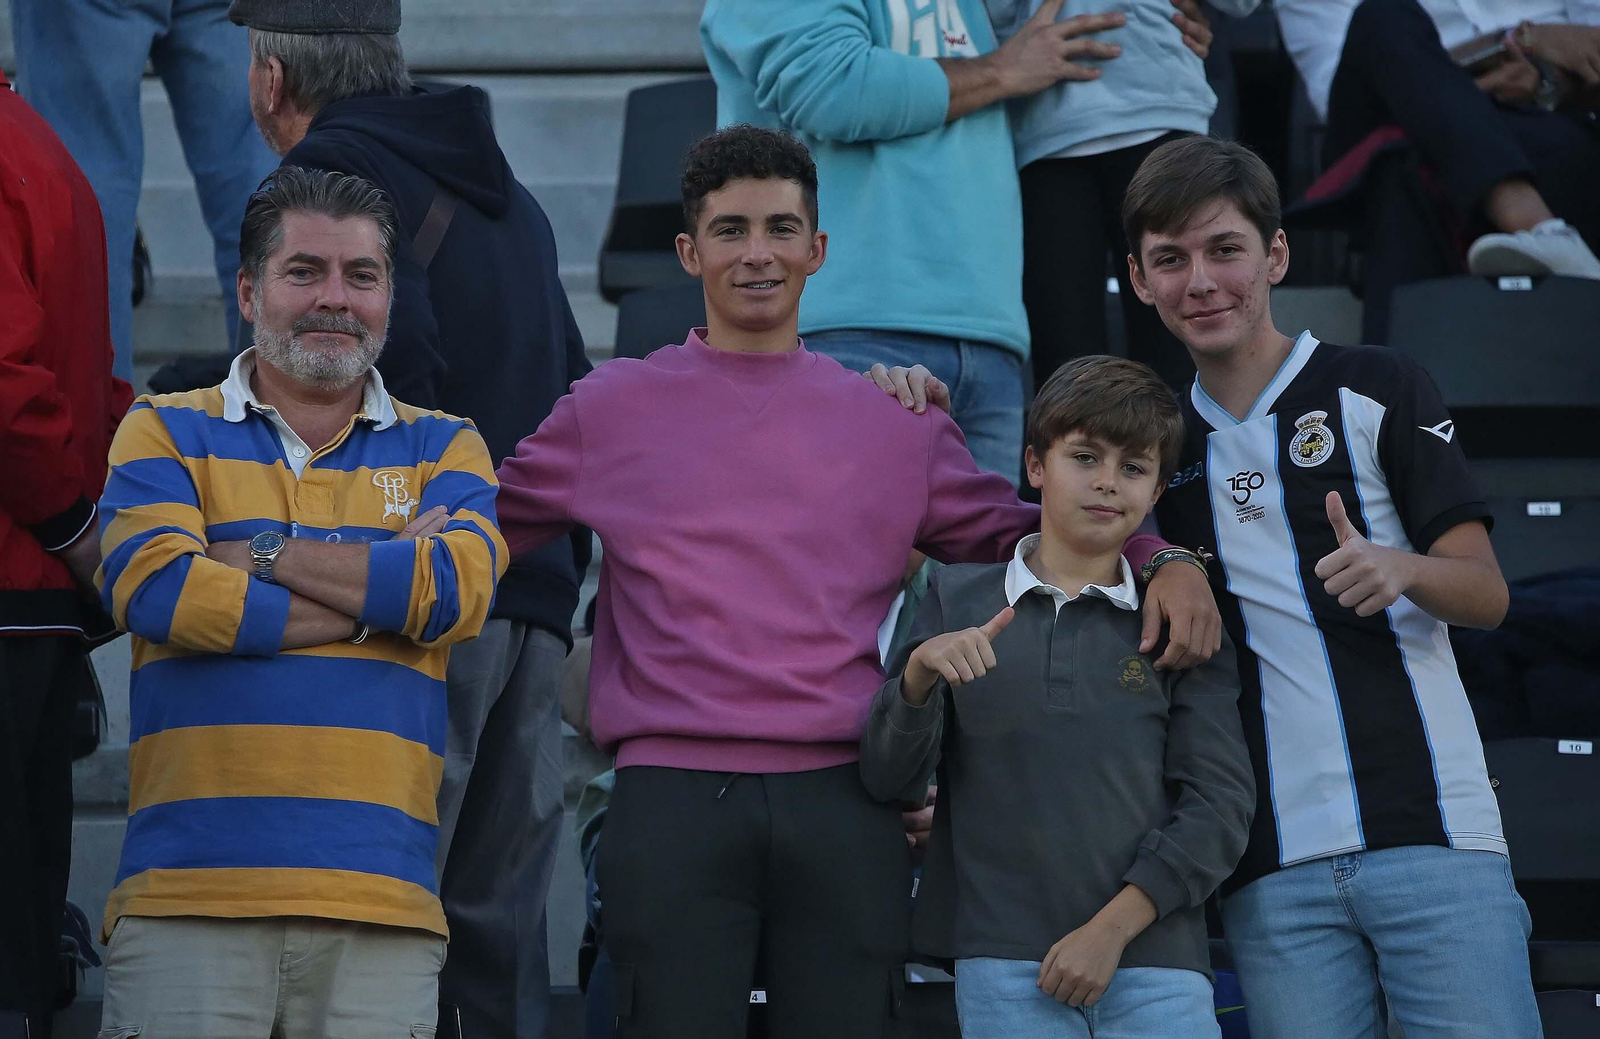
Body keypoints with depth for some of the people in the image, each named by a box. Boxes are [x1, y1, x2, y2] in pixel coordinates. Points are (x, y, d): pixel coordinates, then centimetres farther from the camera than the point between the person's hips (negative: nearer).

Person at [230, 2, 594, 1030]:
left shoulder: (336, 170, -4)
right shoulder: (508, 197, 24)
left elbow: (396, 366, -17)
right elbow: (570, 396, 23)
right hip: (534, 600, 8)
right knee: (498, 921, 10)